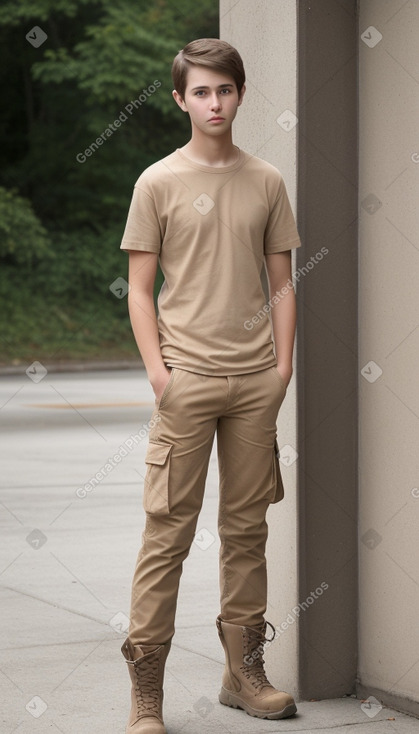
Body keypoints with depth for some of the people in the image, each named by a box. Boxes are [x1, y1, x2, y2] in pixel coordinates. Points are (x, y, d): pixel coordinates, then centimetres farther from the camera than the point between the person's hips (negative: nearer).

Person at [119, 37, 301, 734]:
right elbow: (140, 289, 1)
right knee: (168, 529, -5)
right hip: (187, 376, -3)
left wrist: (283, 363, 3)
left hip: (255, 379, 3)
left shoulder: (266, 181, 10)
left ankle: (244, 670, 20)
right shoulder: (159, 182, 2)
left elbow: (282, 281, 13)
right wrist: (157, 369, -9)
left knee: (247, 526, 9)